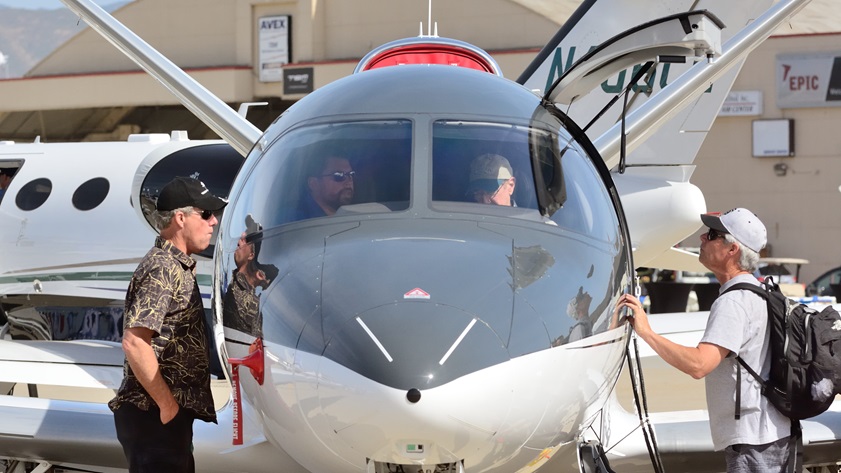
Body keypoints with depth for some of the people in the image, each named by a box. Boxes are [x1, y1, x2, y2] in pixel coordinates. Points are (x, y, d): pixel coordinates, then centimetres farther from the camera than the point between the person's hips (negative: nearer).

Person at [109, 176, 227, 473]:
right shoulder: (161, 268, -14)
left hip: (172, 413, 10)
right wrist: (167, 404, -20)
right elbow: (134, 343, -23)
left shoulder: (179, 267, 17)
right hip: (154, 415, -10)